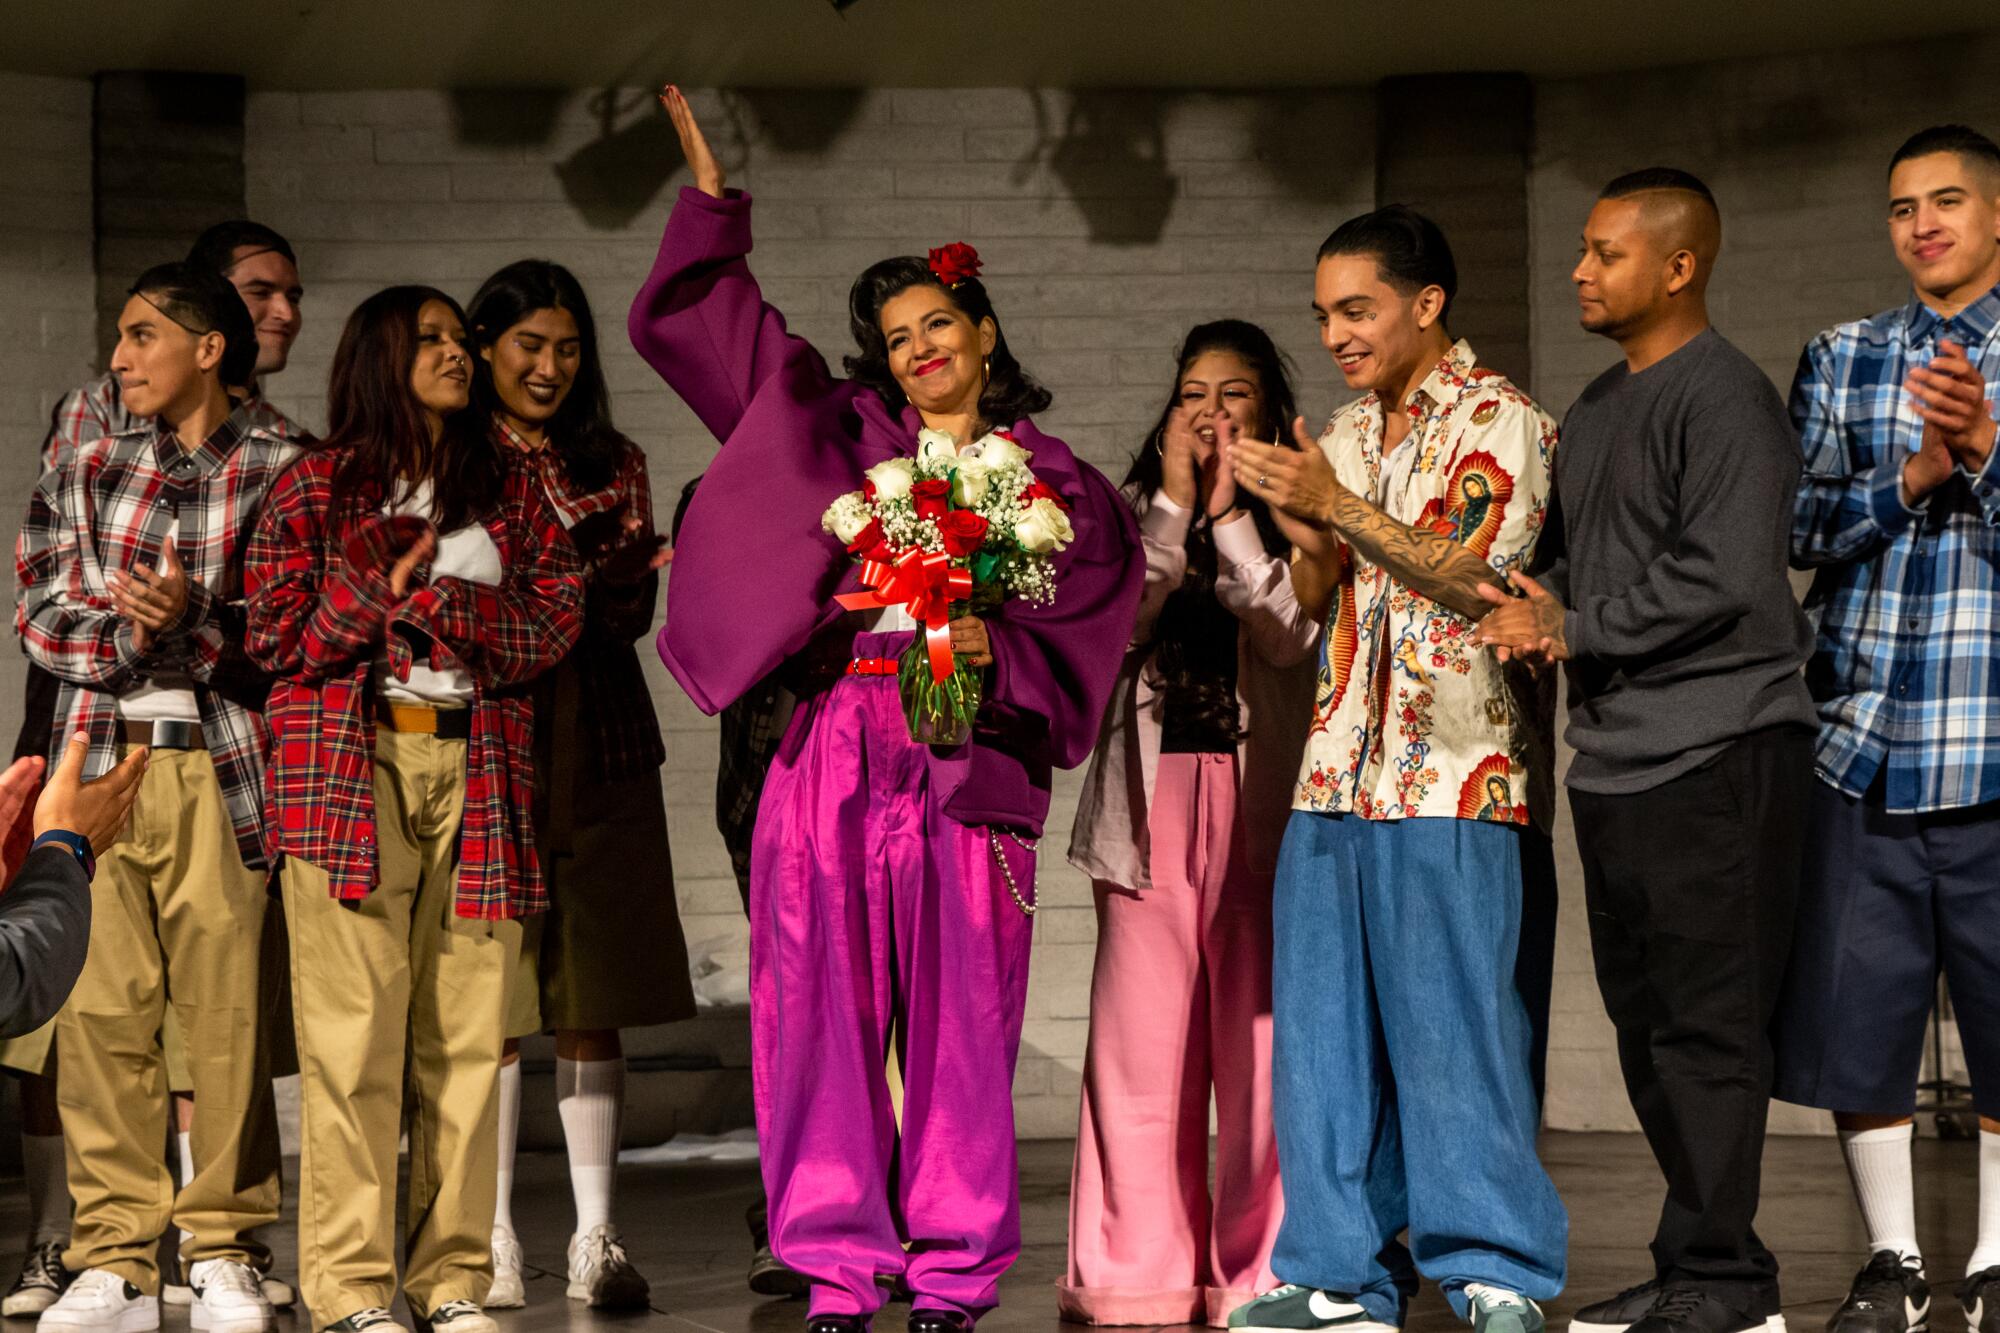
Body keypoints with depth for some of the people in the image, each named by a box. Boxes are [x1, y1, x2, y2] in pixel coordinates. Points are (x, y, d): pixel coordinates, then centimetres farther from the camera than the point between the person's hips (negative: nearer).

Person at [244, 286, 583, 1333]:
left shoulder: (509, 490, 16)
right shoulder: (316, 486, 8)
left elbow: (556, 620, 3)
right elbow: (277, 638, 2)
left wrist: (432, 597, -9)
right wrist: (382, 588, -10)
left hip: (478, 769, 3)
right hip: (349, 766, -3)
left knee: (468, 1030, 1)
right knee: (354, 1028, -7)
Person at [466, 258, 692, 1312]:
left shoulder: (615, 465, 14)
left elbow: (634, 607, 2)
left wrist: (574, 590, -18)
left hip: (598, 750, 2)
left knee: (593, 1004, 1)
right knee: (493, 1000, -3)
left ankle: (596, 1237, 4)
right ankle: (494, 1240, 3)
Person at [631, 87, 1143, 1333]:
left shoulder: (1058, 485, 12)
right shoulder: (844, 436, 16)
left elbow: (1076, 641, 3)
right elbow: (716, 325, 21)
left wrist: (995, 651, -15)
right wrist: (713, 198, 19)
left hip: (970, 767, -2)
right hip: (835, 754, 2)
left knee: (958, 1022, -3)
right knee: (827, 1011, -2)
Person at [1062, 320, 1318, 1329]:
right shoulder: (1130, 512, 14)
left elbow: (1289, 636, -7)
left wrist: (1230, 515, -6)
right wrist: (1175, 504, -4)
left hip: (1260, 798, -1)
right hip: (1151, 793, 1)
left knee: (1260, 1035, -3)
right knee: (1141, 1037, -4)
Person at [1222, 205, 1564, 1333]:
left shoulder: (1503, 423, -3)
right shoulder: (1349, 436, 18)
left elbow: (1480, 577, -13)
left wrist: (1337, 504, -15)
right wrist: (1299, 525, -3)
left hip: (1455, 777, -7)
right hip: (1340, 769, 7)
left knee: (1452, 1022, -6)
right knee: (1323, 1026, 6)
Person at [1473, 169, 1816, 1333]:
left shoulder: (1724, 398, -10)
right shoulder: (1598, 407, 19)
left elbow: (1723, 578, -18)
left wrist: (1578, 632, -11)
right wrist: (1546, 602, 3)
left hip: (1715, 754, -9)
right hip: (1616, 759, 9)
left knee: (1708, 1028, -7)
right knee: (1649, 1024, 11)